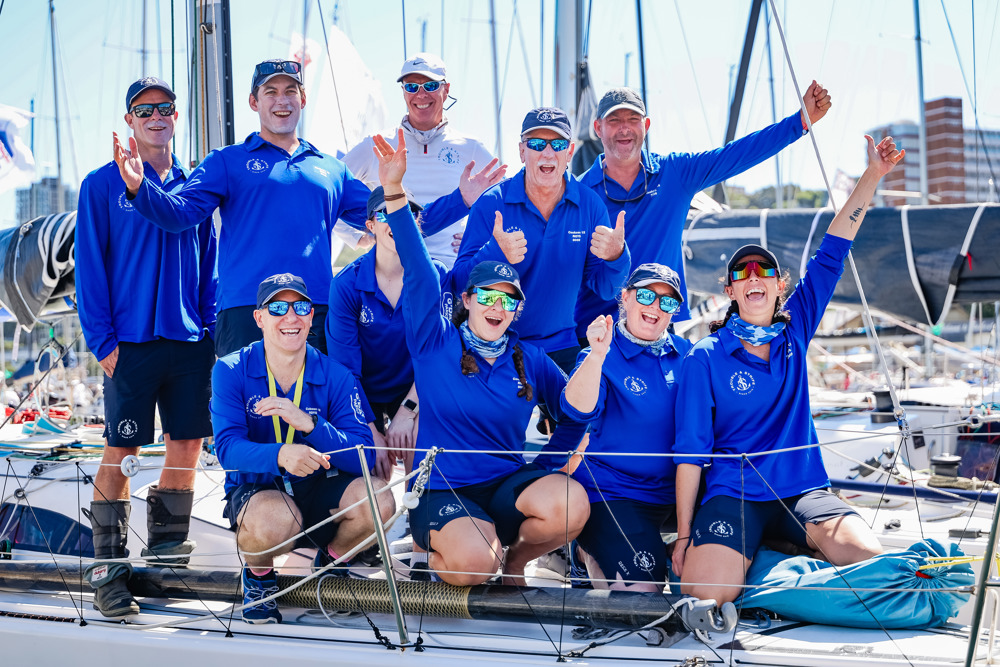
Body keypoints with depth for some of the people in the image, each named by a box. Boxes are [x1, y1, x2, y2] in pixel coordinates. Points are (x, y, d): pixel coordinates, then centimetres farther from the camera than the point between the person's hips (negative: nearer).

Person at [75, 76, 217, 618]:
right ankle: (108, 567, 3)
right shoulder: (103, 185, 2)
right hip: (131, 343, -4)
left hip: (190, 341, 4)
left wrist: (211, 329, 6)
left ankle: (167, 553, 19)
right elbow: (90, 268, -1)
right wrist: (103, 340, -9)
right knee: (120, 451, -3)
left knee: (187, 444, 6)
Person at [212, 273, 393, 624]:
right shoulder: (231, 370, -7)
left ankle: (330, 561, 8)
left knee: (378, 500, -28)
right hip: (254, 490, -2)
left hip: (318, 491, 3)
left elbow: (364, 457, -14)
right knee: (275, 519, -39)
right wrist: (281, 455, -42)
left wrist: (309, 424, -32)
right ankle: (258, 574, 1)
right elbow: (228, 447, -20)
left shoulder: (336, 377, -4)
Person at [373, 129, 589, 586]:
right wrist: (394, 192, -21)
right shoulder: (435, 343, 1)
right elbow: (419, 275, -10)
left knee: (572, 504, -28)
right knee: (473, 566, -32)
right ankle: (439, 542, 6)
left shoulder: (530, 360, 9)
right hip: (442, 490, -3)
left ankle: (514, 555, 4)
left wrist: (551, 466, 7)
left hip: (508, 487, 3)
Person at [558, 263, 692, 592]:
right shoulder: (601, 357, -6)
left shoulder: (685, 354, 6)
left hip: (676, 490, 6)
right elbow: (578, 410, -25)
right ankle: (591, 552, 9)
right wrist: (597, 355, -40)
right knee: (642, 589, -20)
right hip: (614, 493, -5)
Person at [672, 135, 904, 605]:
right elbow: (690, 451, -4)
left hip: (802, 491, 4)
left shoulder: (794, 330, 8)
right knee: (707, 595, -29)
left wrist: (872, 176, 0)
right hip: (733, 494, -3)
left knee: (870, 561, -24)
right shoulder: (704, 358, -1)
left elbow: (832, 255, 5)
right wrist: (684, 536, -9)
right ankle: (738, 557, 3)